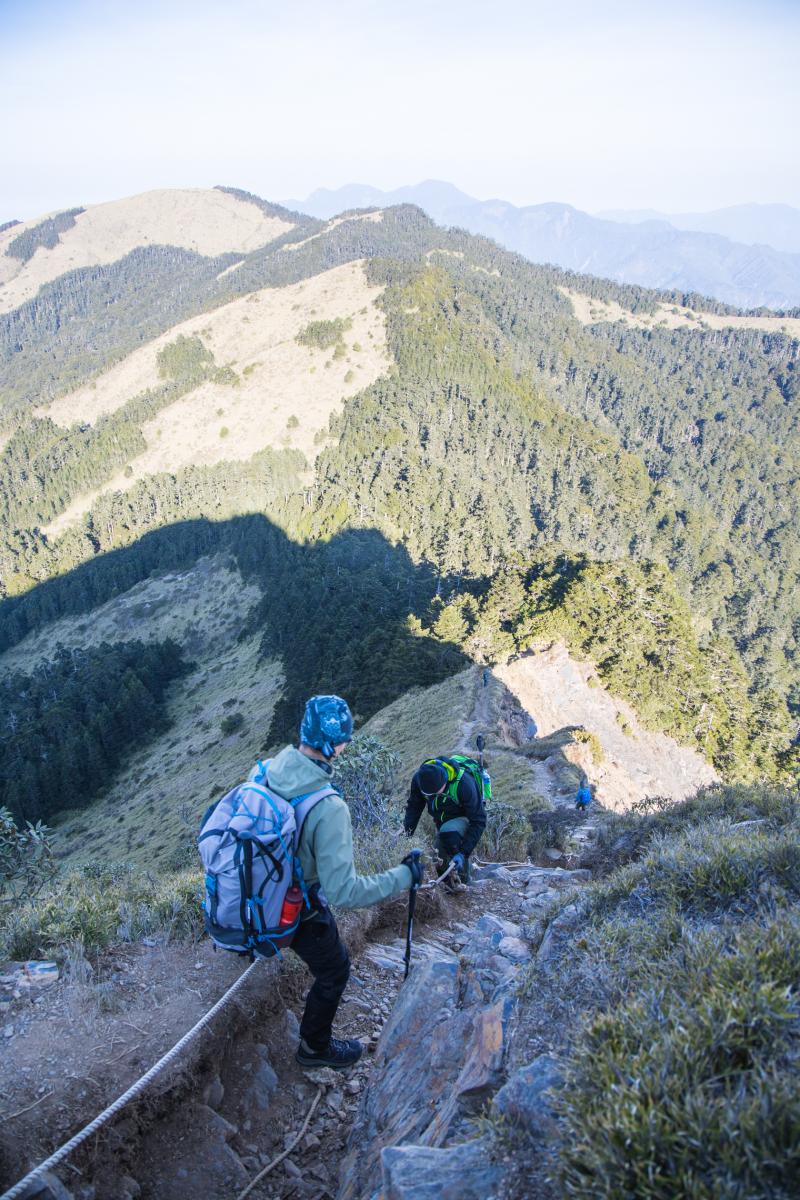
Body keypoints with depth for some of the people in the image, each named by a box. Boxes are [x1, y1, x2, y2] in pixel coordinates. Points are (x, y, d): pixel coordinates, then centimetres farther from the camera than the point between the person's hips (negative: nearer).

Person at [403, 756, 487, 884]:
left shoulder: (464, 784, -38)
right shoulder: (420, 778, -25)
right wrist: (406, 832, -22)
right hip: (442, 821, 5)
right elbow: (413, 806, -9)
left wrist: (463, 853, -34)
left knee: (448, 833, -33)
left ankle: (463, 879, -14)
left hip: (465, 819, -5)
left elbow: (479, 821, -30)